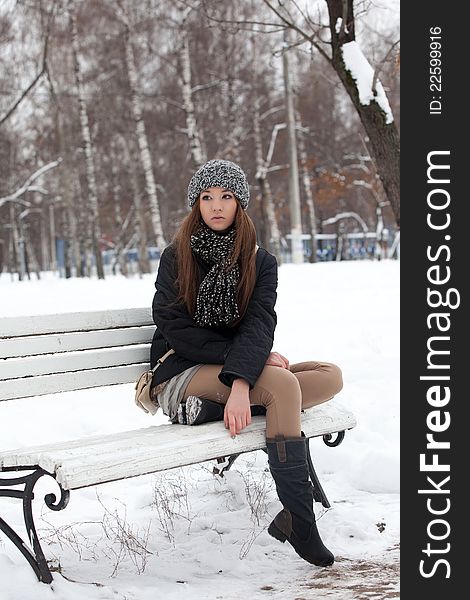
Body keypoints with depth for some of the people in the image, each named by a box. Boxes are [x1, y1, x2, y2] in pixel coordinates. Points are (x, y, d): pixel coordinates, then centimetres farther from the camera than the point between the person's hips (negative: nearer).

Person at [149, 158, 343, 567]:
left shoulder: (260, 261, 4)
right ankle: (299, 524, -28)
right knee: (281, 383, -29)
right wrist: (246, 356, -18)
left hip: (238, 369, 5)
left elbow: (259, 326, -12)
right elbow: (176, 332, -11)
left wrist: (241, 382, -31)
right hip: (180, 375, -5)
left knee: (331, 376, -12)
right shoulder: (176, 258, -2)